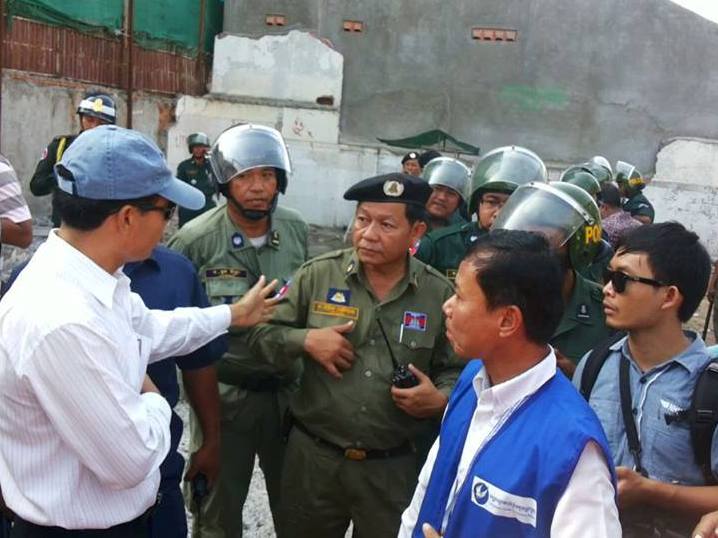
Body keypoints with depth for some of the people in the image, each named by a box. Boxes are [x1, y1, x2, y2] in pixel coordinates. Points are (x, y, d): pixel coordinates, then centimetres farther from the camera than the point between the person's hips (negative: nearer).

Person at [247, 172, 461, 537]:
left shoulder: (439, 294, -4)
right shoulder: (318, 274, -5)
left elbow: (456, 370, 5)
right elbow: (261, 333, 0)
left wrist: (440, 399, -15)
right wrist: (305, 340, -17)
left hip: (392, 466, 0)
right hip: (313, 455, 0)